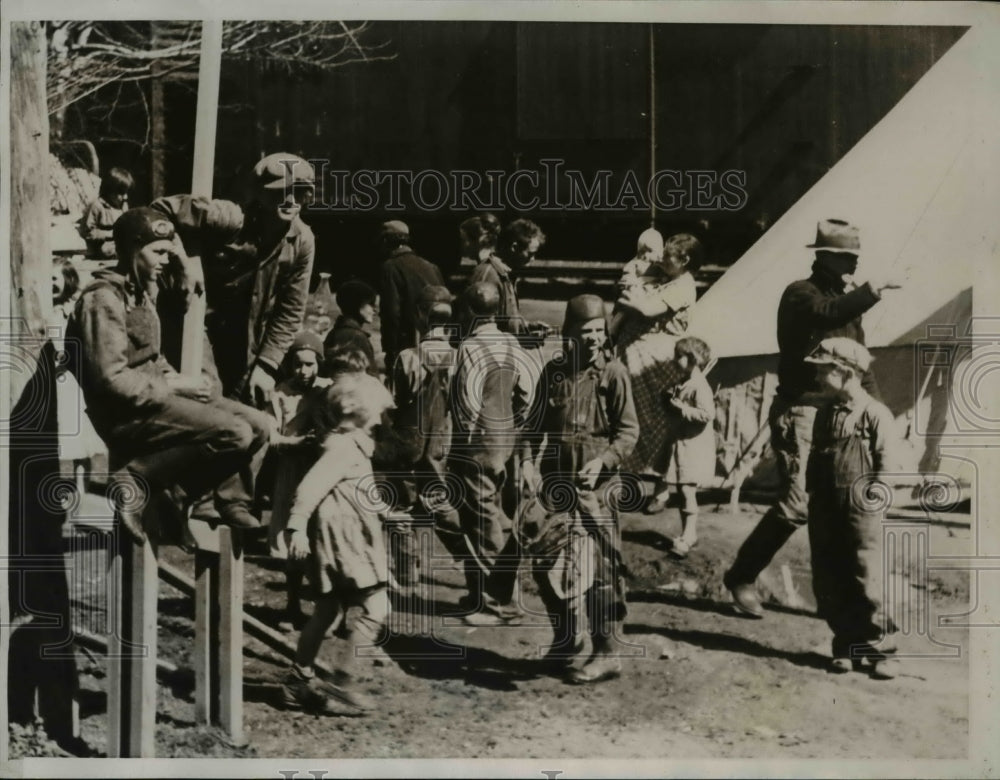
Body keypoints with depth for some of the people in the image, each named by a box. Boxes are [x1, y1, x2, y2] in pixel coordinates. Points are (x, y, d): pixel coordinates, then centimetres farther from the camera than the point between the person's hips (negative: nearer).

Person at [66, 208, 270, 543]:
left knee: (257, 426, 0)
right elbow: (112, 380, -22)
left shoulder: (142, 292, 16)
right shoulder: (104, 299, -14)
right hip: (128, 414, -9)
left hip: (153, 399, 9)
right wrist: (175, 386, -16)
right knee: (236, 435, -24)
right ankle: (138, 479, -16)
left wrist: (180, 381, 2)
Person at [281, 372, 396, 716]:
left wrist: (383, 510, 38)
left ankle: (299, 679, 25)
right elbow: (311, 485, -26)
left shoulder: (352, 443, 16)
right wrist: (297, 526, -33)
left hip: (347, 538, 11)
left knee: (328, 610, 17)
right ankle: (341, 683, -10)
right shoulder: (343, 447, -16)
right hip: (342, 538, -11)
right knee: (376, 607, -12)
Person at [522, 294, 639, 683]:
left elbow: (629, 430, -5)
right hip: (555, 484, 5)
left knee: (598, 570, -2)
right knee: (546, 565, 11)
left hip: (597, 488, -5)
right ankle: (566, 639, 30)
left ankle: (606, 654, 8)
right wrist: (527, 460, -2)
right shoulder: (554, 371, 6)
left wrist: (603, 460, -19)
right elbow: (536, 422, 12)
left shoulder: (613, 373, -5)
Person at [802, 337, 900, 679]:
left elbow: (886, 463, -9)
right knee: (828, 584, 8)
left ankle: (882, 650, 7)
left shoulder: (875, 413, -8)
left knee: (867, 582, -5)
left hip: (860, 512, -6)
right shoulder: (825, 412, 12)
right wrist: (813, 495, 11)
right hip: (824, 510, 7)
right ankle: (847, 646, 20)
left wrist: (873, 498, -15)